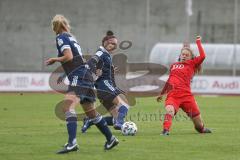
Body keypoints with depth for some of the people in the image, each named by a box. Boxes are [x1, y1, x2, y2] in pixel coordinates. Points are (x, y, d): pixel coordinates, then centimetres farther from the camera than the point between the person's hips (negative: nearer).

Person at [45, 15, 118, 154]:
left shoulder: (61, 37, -4)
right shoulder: (71, 37, 21)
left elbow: (68, 57, -15)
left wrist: (54, 60, -3)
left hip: (79, 76, -9)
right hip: (86, 75, 9)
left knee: (68, 106, -24)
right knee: (91, 112, 20)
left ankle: (72, 143, -39)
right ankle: (111, 139, 29)